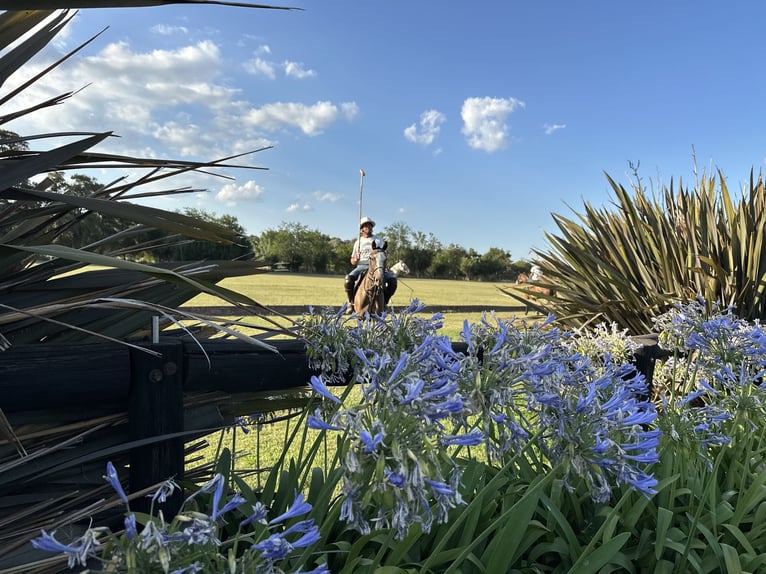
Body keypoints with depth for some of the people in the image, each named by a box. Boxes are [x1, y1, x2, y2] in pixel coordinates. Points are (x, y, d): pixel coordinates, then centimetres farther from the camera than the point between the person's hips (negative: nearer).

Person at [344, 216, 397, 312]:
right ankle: (351, 302, -8)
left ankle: (384, 301, -5)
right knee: (348, 279, -30)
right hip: (362, 266, 0)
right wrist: (355, 259, -9)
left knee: (392, 279, -26)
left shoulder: (378, 240, 14)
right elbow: (352, 262, 15)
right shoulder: (358, 242, 15)